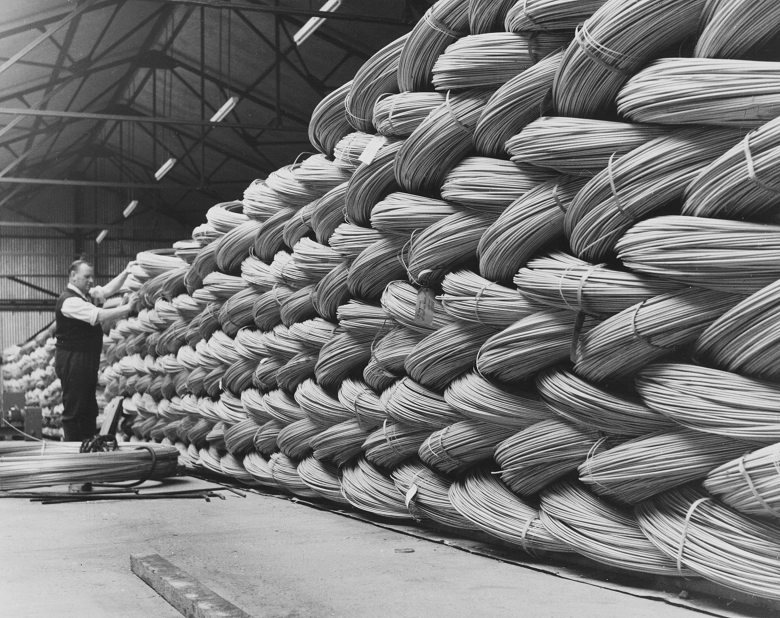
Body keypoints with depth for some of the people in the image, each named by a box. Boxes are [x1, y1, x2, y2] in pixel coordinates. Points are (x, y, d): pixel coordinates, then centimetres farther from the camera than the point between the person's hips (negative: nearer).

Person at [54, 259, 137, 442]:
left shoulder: (87, 295, 12)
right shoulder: (69, 301, -18)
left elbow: (108, 290, 13)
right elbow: (99, 315, -27)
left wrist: (125, 273, -2)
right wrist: (127, 308, -25)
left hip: (88, 359, 10)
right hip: (73, 360, -10)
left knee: (88, 408, 14)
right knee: (74, 408, -4)